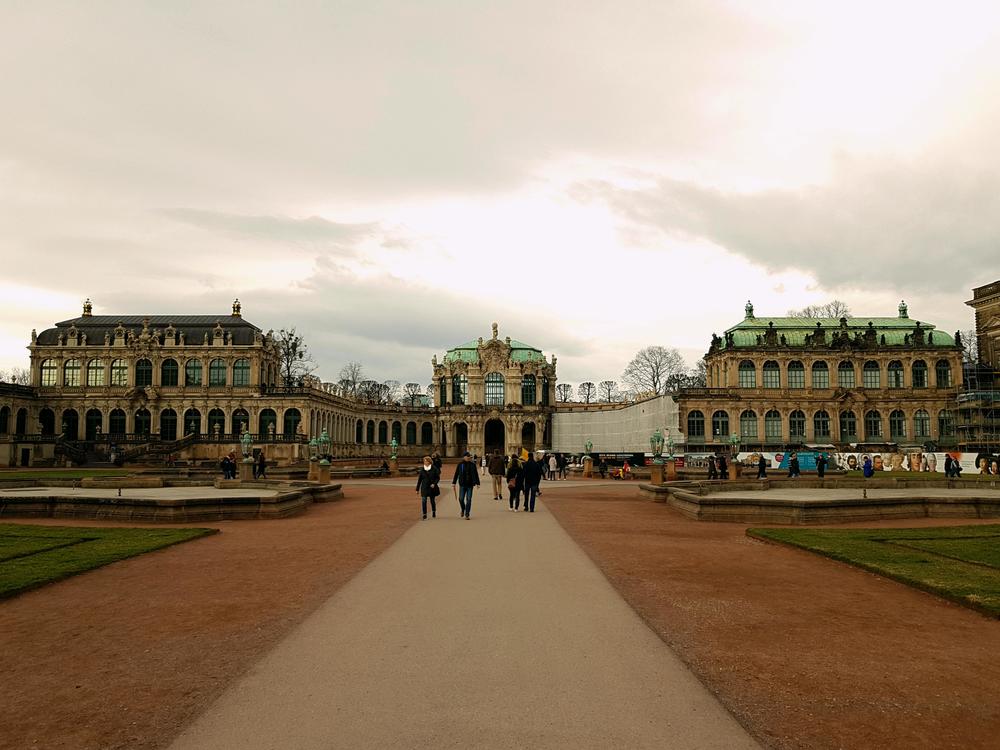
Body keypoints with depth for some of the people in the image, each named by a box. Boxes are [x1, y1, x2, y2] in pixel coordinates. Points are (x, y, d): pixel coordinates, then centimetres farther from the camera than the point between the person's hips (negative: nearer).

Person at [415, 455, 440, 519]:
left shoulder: (434, 468, -5)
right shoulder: (422, 469, 2)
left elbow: (438, 478, -1)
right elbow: (419, 479, 7)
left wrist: (434, 484, -17)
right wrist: (417, 489, 8)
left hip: (432, 488, -1)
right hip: (424, 488, 1)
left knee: (432, 501, 12)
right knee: (423, 501, -11)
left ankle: (434, 512, 36)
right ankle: (424, 515, -6)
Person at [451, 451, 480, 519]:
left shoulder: (472, 464, 3)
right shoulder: (460, 464, 0)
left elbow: (476, 474, 7)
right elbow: (456, 474, 5)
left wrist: (477, 483, 4)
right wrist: (454, 482, 3)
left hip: (470, 484, 1)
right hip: (462, 484, 0)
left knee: (469, 500, -1)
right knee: (461, 499, -2)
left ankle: (467, 515, 6)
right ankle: (462, 510, 28)